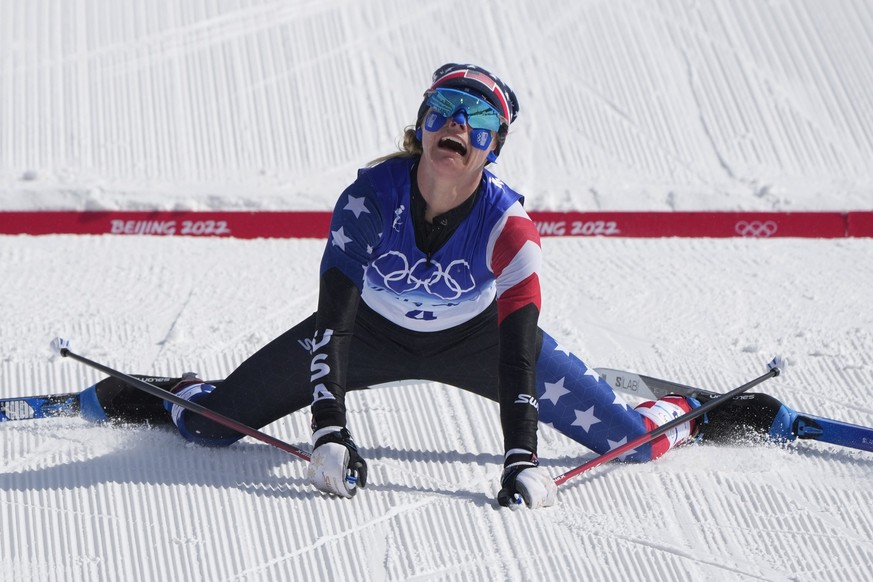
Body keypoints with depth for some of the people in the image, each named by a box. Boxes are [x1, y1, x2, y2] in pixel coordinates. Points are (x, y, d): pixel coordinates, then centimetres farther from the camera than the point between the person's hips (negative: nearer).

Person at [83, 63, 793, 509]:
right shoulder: (372, 194, -30)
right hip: (372, 330, 0)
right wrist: (331, 432, -36)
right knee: (208, 428, -5)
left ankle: (693, 413, 28)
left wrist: (522, 455, -40)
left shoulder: (508, 223, -30)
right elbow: (332, 317, -29)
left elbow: (519, 344, -31)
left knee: (627, 439, -8)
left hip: (473, 336, 0)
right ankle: (180, 394, 34)